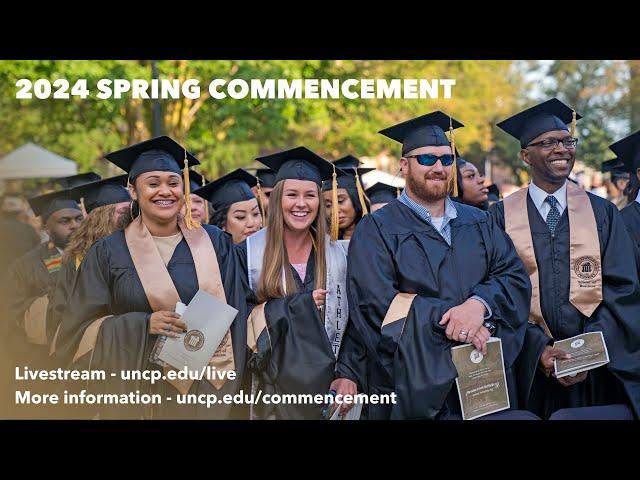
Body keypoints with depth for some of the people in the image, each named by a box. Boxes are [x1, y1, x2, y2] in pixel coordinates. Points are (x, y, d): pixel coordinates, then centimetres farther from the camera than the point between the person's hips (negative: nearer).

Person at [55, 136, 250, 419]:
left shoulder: (214, 243, 4)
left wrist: (226, 388, -8)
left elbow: (233, 320, 3)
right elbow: (78, 333, -3)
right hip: (135, 395, -1)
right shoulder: (108, 253, -1)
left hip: (204, 391, 1)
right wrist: (143, 325, -17)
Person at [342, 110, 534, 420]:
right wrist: (451, 317, -20)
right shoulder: (376, 231, -1)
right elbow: (376, 305, -13)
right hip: (413, 386, -4)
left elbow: (515, 278, 1)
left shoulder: (479, 223, 13)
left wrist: (479, 304, -20)